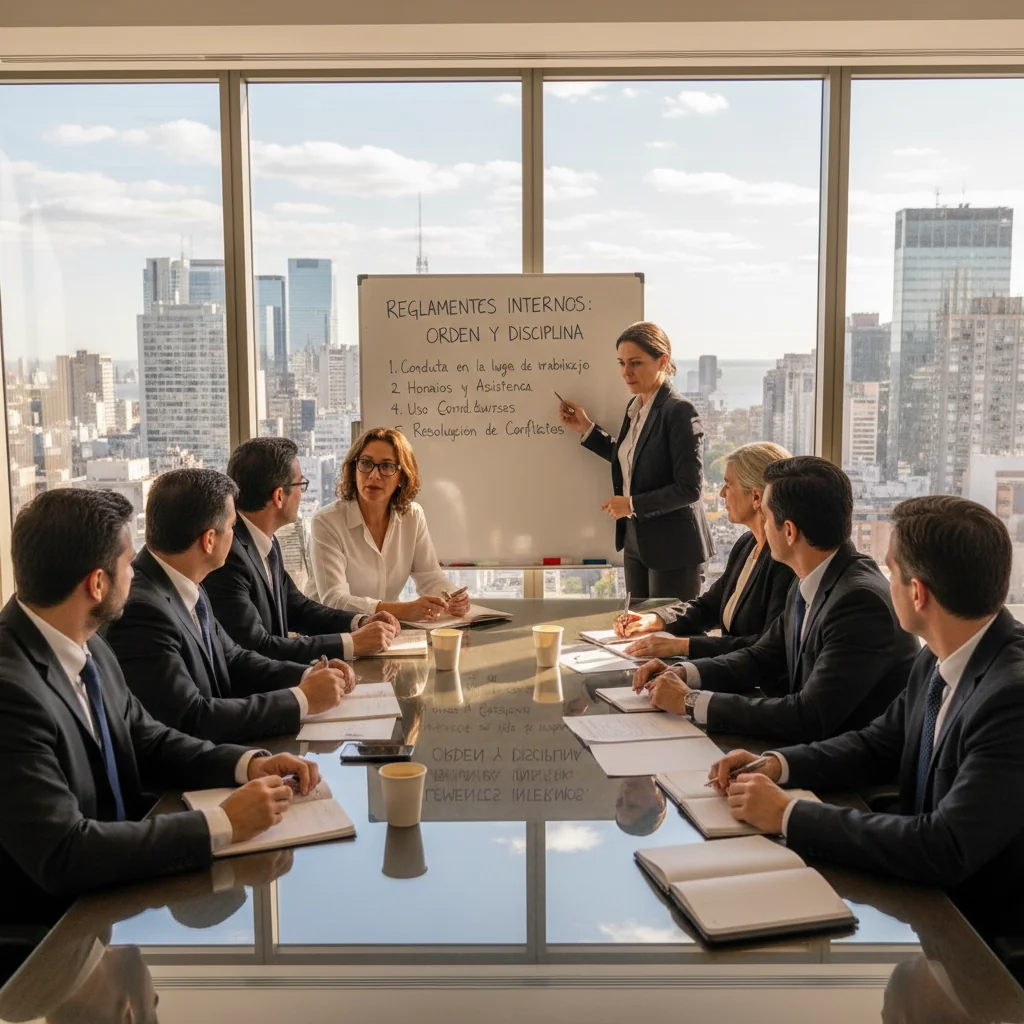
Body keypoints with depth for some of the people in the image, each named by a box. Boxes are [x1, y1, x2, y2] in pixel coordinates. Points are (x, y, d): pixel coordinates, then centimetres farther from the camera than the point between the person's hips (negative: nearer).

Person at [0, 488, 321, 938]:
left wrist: (248, 763, -7)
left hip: (114, 887, 7)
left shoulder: (87, 647, -2)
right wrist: (222, 824, -25)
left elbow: (148, 742, 10)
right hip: (52, 923, -7)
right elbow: (62, 854, -29)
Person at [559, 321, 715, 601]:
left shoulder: (678, 411, -17)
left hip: (672, 547, -8)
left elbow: (690, 488, -20)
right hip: (636, 542, 8)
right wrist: (587, 429, 15)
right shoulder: (635, 406, 8)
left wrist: (633, 504, -19)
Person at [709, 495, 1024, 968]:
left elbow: (946, 850, -31)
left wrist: (790, 815, -24)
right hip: (928, 894, 7)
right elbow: (878, 743, 11)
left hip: (985, 929, -7)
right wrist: (778, 765, -6)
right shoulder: (940, 661, -3)